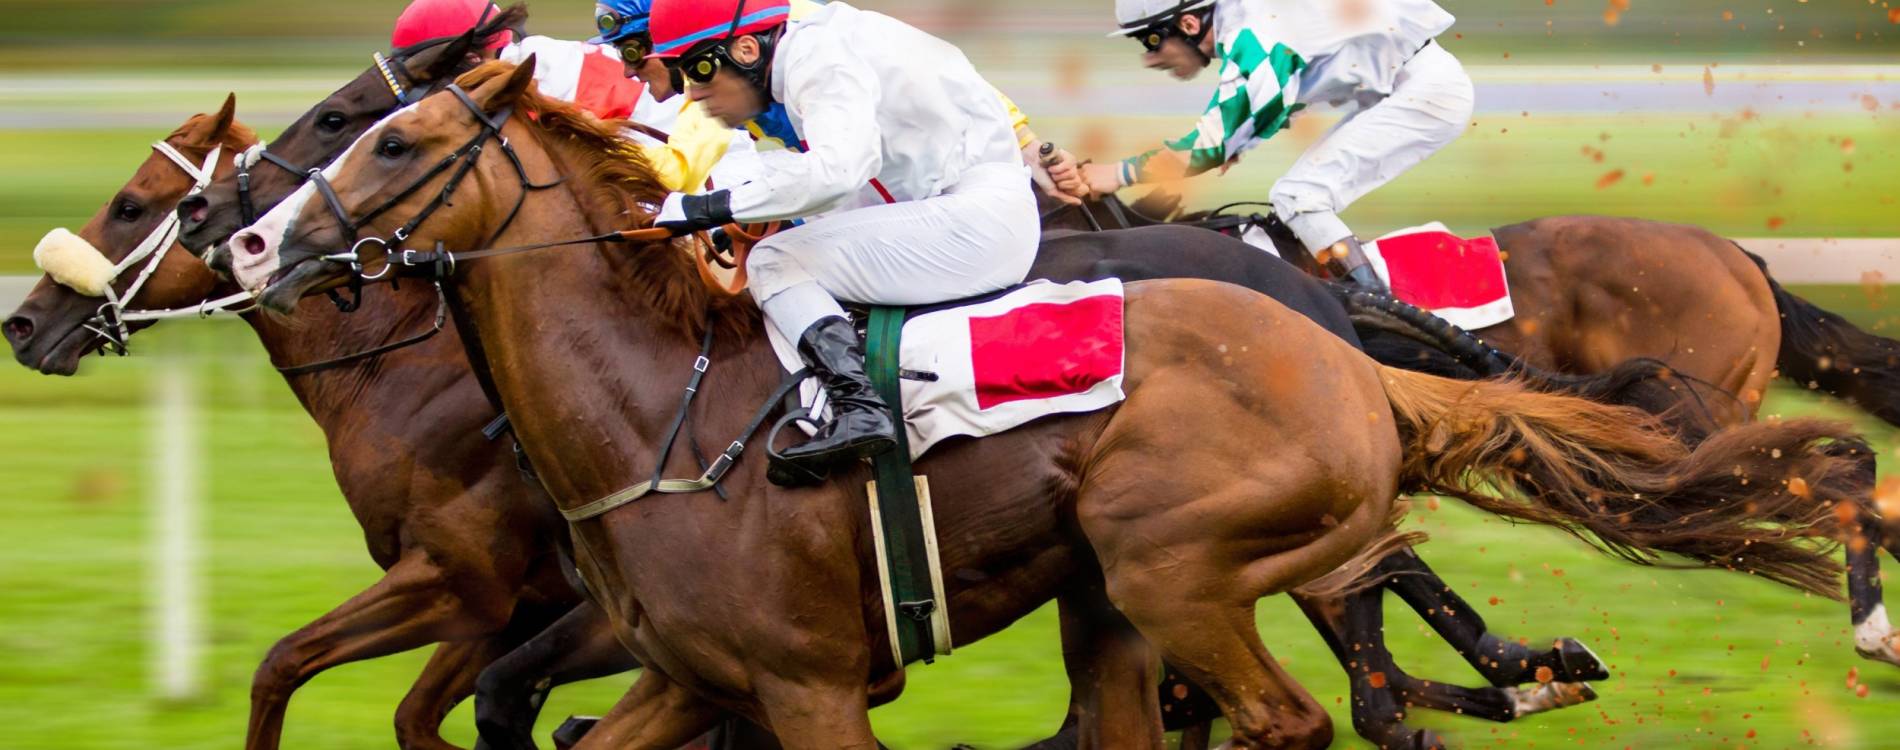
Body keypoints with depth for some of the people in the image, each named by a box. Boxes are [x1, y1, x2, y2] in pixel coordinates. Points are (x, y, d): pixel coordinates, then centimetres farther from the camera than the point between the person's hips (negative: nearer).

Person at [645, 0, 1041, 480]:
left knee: (774, 262, -11)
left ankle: (857, 406, -25)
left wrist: (717, 208, -28)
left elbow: (837, 168, -32)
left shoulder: (819, 59, -15)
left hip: (981, 217, -11)